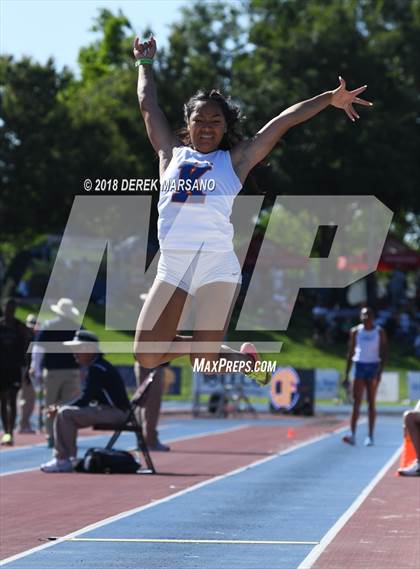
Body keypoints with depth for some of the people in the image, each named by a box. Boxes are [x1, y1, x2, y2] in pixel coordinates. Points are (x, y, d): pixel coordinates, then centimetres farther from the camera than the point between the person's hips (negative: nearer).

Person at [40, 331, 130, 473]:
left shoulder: (96, 369, -17)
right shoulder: (95, 366, 15)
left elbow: (84, 399, -19)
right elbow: (86, 398, 15)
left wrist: (59, 409, -11)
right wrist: (60, 408, 3)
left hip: (114, 412, -11)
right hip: (105, 409, 11)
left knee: (64, 414, -18)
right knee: (67, 413, 16)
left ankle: (63, 460, -15)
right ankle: (70, 458, 13)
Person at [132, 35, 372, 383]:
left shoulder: (235, 159, 11)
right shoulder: (172, 154, 17)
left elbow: (284, 120, 11)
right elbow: (149, 106, 27)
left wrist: (330, 99, 10)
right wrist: (145, 63, 36)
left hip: (217, 264, -3)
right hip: (172, 266, 3)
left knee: (205, 361, -10)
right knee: (147, 356, -4)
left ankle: (247, 360, 24)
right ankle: (197, 341, 26)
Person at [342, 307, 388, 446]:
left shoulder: (380, 332, 2)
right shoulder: (355, 331, 6)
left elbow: (384, 353, -1)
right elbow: (350, 353, 9)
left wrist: (380, 372, -13)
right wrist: (346, 375, 5)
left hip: (373, 367, -1)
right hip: (359, 365, 1)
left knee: (371, 402, 2)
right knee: (356, 402, -8)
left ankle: (370, 436, 6)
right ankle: (352, 435, -15)